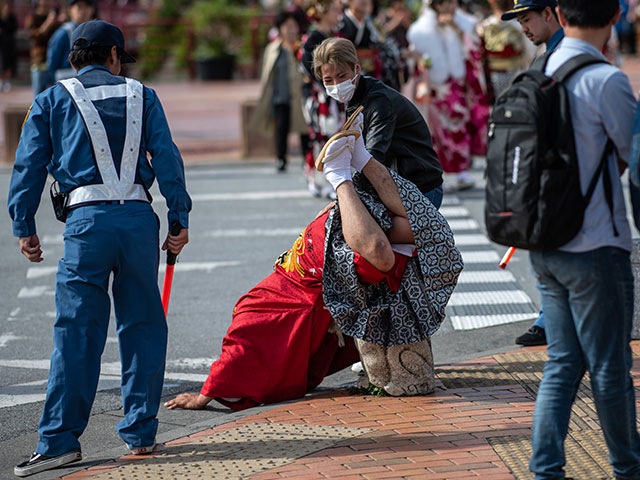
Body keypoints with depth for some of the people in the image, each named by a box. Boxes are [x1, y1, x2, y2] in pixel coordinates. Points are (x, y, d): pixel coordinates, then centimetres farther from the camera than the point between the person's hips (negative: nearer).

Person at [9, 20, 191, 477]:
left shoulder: (52, 100, 13)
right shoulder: (141, 95, 14)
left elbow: (29, 165, 8)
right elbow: (166, 157, 6)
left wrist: (24, 226, 12)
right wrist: (180, 217, 7)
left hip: (87, 220, -1)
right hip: (139, 216, 1)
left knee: (77, 331, -2)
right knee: (142, 325, 11)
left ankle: (60, 440, -6)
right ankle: (140, 431, 12)